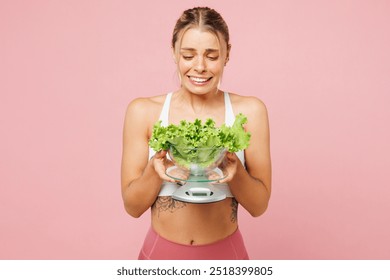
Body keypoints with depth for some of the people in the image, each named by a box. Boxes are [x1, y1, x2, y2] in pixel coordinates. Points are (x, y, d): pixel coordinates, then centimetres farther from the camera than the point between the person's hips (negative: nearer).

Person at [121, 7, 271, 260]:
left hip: (225, 252, 0)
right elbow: (132, 206, -6)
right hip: (161, 251, 0)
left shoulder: (249, 111, -10)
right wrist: (155, 169, -23)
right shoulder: (143, 111, -9)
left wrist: (235, 170, -24)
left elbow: (259, 205, -6)